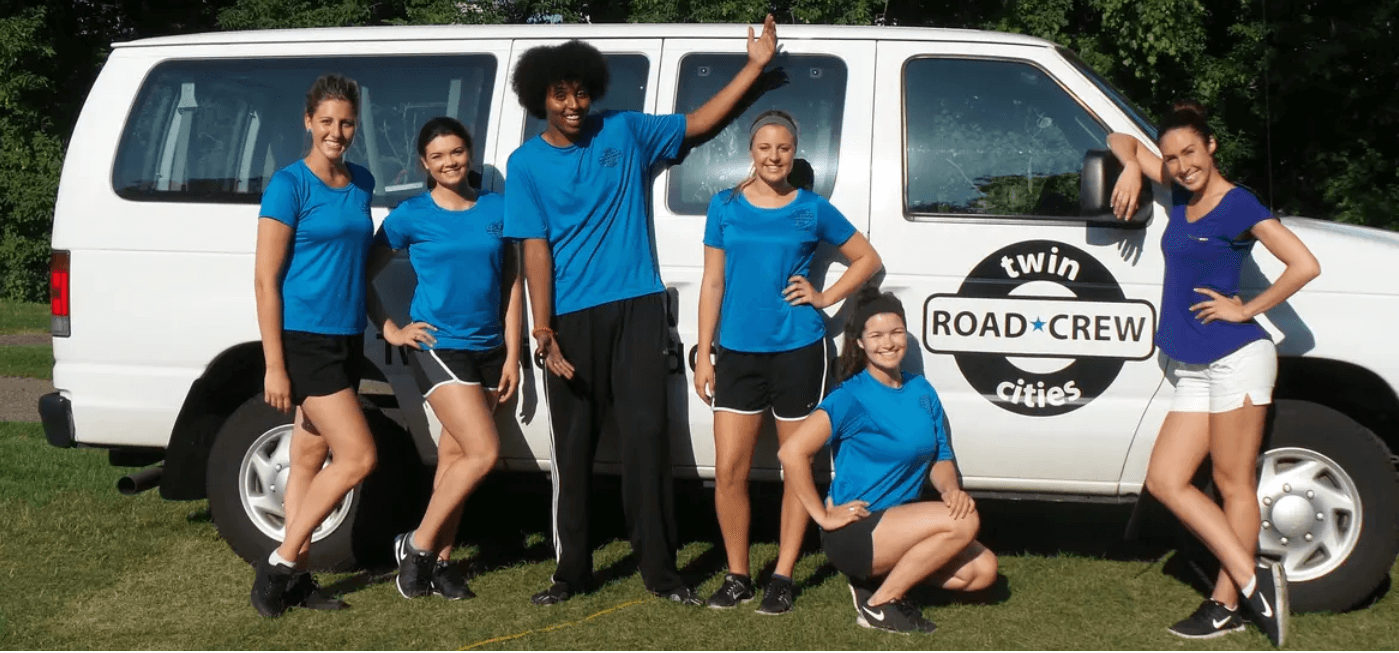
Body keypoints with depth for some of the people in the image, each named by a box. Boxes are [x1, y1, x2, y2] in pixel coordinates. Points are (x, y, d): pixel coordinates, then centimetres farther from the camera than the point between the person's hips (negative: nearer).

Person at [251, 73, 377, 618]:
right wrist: (274, 365, -16)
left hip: (347, 338, 7)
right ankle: (281, 563, 1)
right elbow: (266, 278, -12)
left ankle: (293, 574, 18)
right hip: (304, 340, -7)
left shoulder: (361, 183, 11)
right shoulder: (289, 184, -10)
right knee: (359, 457, -11)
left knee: (310, 459, 11)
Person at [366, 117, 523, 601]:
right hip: (437, 347, -4)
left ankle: (439, 561, 17)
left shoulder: (497, 209, 7)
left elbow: (512, 286, 8)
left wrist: (512, 355, 4)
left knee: (455, 457, 8)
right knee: (484, 452, -15)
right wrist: (391, 331, -3)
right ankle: (417, 545, -1)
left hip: (487, 349, 4)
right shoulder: (411, 216, -2)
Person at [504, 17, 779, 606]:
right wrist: (542, 330, -12)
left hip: (637, 308, 1)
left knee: (645, 437, -4)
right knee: (572, 446, 4)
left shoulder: (625, 133, 8)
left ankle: (659, 569, 2)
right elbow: (536, 249, -4)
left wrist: (755, 65, 12)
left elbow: (699, 121, 17)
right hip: (571, 318, -1)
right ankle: (571, 569, 16)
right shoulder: (527, 164, 2)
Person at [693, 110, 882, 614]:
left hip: (798, 350, -1)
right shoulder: (726, 206, 6)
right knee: (729, 469, -3)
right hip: (738, 351, 1)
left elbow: (867, 259, 13)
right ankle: (737, 576, 12)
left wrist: (825, 297, -1)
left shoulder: (813, 210, 3)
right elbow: (713, 283, 8)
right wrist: (704, 354, 4)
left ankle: (782, 577, 16)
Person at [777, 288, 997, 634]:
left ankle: (881, 576, 9)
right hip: (854, 533, -7)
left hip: (900, 524, 7)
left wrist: (951, 489, -10)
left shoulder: (922, 391, 5)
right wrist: (824, 516, -17)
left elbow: (940, 459, 12)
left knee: (983, 569, -6)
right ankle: (879, 604, -9)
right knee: (964, 522, -22)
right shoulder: (852, 397, -15)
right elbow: (792, 452, -22)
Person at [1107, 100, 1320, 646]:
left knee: (1233, 483, -3)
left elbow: (1305, 265, -18)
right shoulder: (1181, 193, 11)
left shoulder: (1238, 205, -9)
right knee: (1165, 480, 3)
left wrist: (1244, 310, -12)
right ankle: (1253, 579, 5)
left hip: (1236, 361, -8)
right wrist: (1132, 169, 2)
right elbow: (1123, 140, 23)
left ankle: (1226, 604, 3)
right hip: (1192, 371, 8)